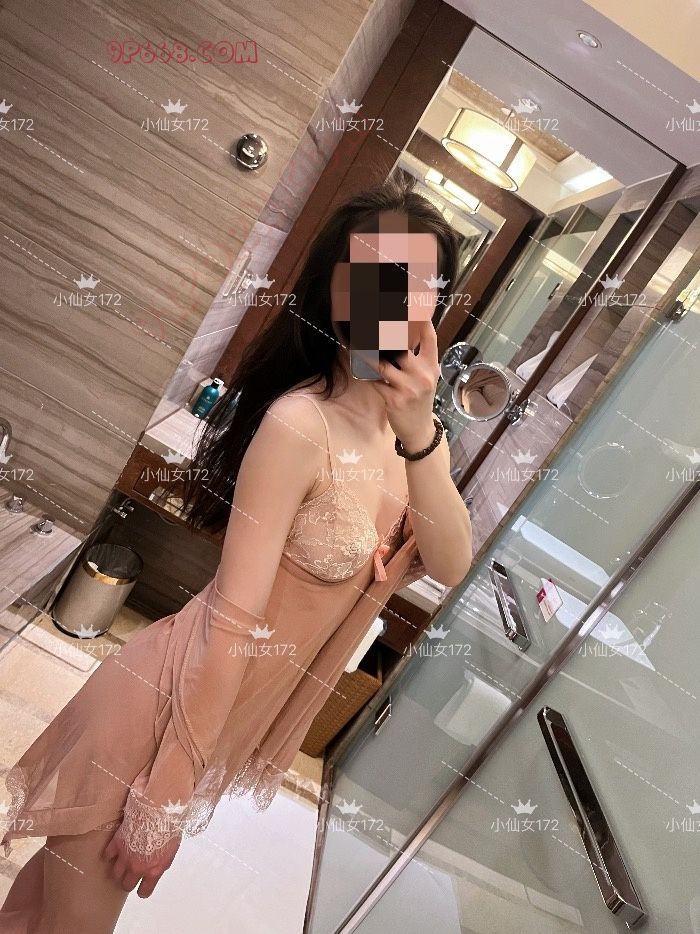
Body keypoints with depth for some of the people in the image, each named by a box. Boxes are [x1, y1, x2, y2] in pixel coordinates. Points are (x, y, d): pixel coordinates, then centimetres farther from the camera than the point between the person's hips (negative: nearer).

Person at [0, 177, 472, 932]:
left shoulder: (402, 419, -2)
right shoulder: (302, 423, -26)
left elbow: (450, 568, -13)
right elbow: (234, 616, -24)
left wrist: (420, 435, -27)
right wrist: (166, 796, -15)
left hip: (230, 722, 7)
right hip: (171, 708, -7)